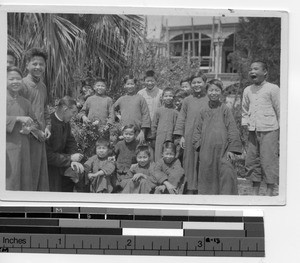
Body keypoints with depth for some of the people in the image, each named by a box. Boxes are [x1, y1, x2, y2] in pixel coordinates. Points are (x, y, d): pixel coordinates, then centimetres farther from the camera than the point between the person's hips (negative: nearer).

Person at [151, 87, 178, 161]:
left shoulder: (175, 112, 4)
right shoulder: (159, 111, 5)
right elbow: (154, 125, 10)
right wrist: (153, 137, 9)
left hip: (171, 139, 0)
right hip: (160, 138, 0)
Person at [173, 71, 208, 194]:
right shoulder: (187, 100, 7)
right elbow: (181, 118, 8)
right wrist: (181, 136, 1)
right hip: (190, 137, 1)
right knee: (190, 162, 3)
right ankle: (190, 189, 10)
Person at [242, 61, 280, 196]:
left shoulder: (272, 89, -3)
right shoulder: (247, 90, 11)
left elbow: (279, 109, 0)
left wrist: (281, 130, -1)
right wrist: (245, 123, 10)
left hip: (269, 131, -5)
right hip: (253, 132, 5)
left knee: (269, 161, -4)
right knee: (251, 161, 8)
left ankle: (270, 192, 7)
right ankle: (255, 192, 19)